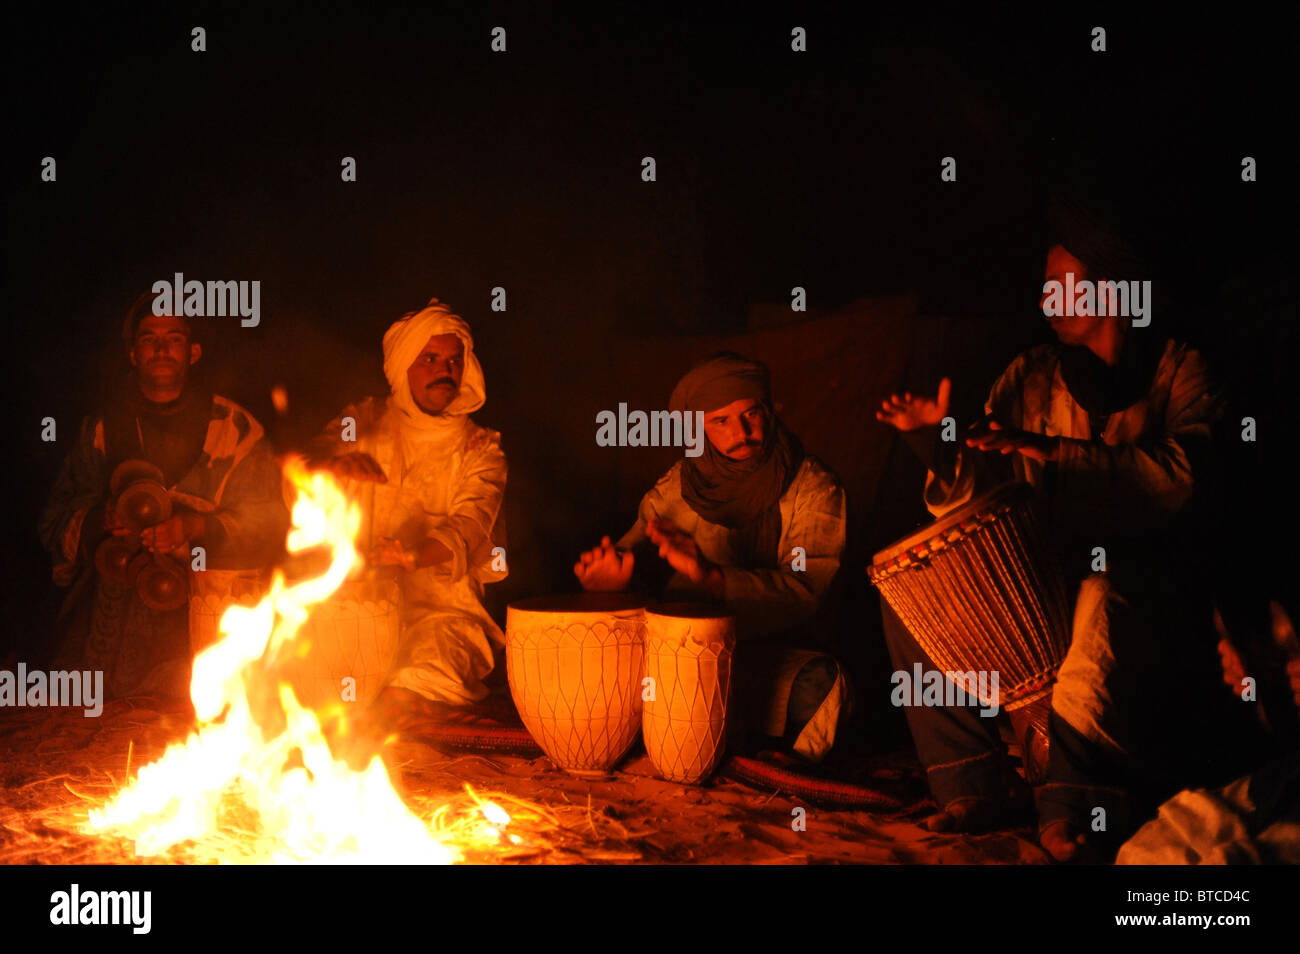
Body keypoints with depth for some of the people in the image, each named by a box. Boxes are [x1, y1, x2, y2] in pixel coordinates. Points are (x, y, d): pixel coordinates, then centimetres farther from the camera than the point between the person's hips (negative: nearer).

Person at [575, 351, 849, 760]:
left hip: (771, 647, -3)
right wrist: (611, 572, -25)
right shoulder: (680, 485, 6)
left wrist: (712, 577, -33)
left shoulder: (813, 489, -5)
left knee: (819, 685, -35)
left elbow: (803, 590, -17)